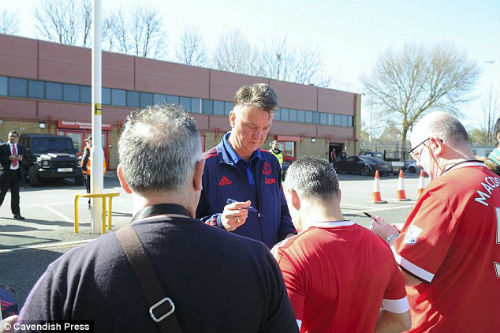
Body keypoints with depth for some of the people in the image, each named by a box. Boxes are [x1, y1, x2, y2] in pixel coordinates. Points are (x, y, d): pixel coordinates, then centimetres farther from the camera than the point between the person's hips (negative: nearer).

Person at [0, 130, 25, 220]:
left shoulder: (21, 148, 12)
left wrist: (21, 159, -10)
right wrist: (9, 158, -19)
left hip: (17, 173, 3)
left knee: (16, 194, 6)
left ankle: (16, 213, 8)